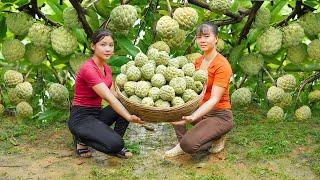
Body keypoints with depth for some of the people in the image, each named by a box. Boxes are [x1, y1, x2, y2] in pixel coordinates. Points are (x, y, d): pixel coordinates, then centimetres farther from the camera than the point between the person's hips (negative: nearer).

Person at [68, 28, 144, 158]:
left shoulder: (107, 69, 9)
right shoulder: (88, 68, -20)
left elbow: (113, 95, 5)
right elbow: (109, 98, -28)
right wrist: (129, 117, -34)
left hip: (97, 114, 9)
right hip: (81, 118, -9)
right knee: (115, 143, -28)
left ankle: (116, 148, 0)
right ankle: (82, 140, 0)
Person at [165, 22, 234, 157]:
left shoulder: (222, 65, -18)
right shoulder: (198, 61, 7)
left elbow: (214, 99, -27)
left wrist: (192, 117, -41)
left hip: (219, 116, -7)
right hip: (202, 110, 7)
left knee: (188, 145, -26)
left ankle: (216, 139, 3)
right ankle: (182, 143, -3)